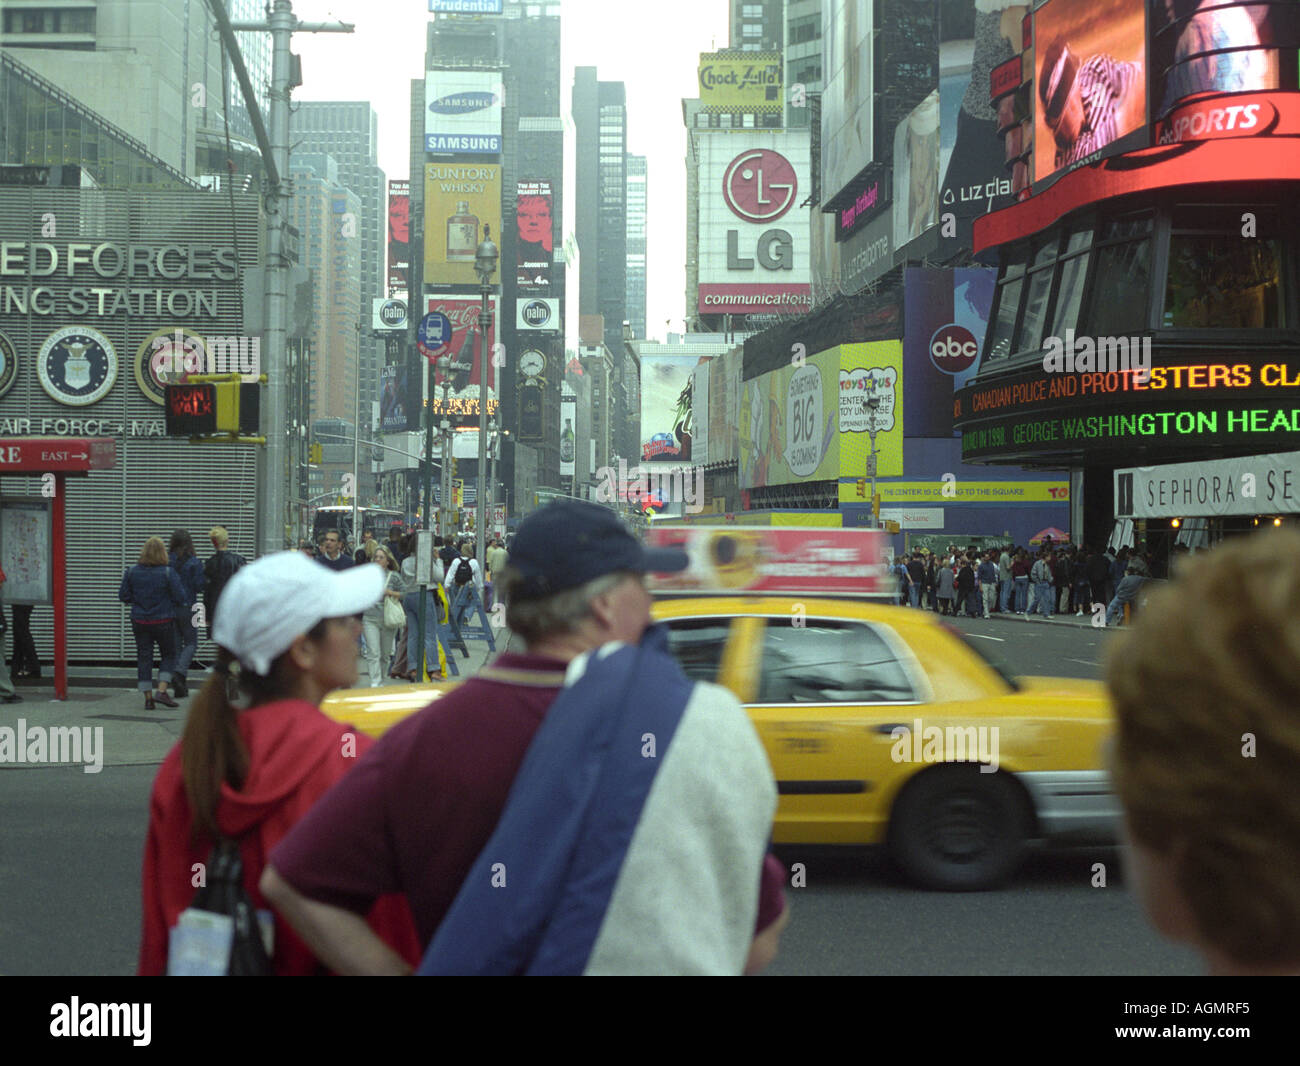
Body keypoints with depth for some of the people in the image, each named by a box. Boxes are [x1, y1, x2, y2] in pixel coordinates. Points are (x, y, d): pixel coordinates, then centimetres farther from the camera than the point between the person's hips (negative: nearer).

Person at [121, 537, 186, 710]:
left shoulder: (132, 572, -1)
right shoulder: (167, 573, -12)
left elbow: (123, 596, 3)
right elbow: (180, 597, -11)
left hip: (139, 622, 3)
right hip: (164, 622, -3)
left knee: (144, 658, 8)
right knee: (169, 656, 11)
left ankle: (148, 698, 6)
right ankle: (161, 691, -4)